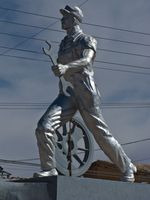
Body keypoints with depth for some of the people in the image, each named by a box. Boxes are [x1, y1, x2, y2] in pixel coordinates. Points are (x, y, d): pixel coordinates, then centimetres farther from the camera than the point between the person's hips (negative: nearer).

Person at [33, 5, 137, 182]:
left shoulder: (88, 40, 2)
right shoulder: (63, 44, 24)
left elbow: (86, 61, -19)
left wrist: (65, 67, -38)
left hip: (85, 91, -5)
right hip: (67, 94, 5)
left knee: (101, 134, -1)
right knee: (44, 126, -17)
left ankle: (127, 167, 17)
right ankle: (49, 168, -11)